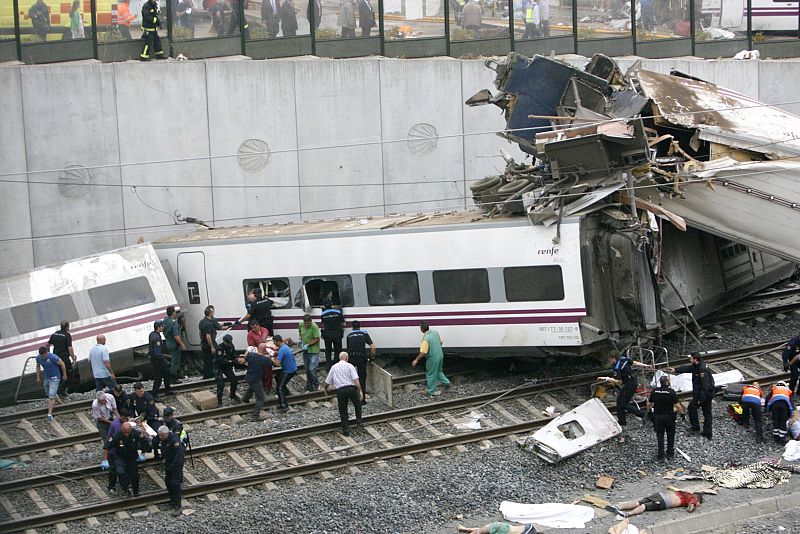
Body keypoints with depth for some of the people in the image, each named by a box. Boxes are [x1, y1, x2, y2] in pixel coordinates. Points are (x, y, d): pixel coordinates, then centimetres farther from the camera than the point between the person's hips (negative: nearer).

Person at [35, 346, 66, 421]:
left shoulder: (53, 357, -29)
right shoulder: (38, 358, -11)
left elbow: (62, 364, -15)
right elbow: (38, 366, 11)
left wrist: (64, 375, -6)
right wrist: (38, 377, 10)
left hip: (55, 378, -7)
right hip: (47, 378, 7)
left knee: (51, 396, -13)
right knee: (48, 393, 21)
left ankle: (49, 414, -12)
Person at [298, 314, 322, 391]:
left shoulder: (314, 327, -20)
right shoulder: (301, 324, -1)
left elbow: (317, 339, -18)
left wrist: (308, 345, -22)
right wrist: (300, 339, 3)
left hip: (313, 351, -6)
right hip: (305, 350, 6)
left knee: (312, 369, -12)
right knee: (307, 370, 11)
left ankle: (316, 384, 11)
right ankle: (309, 387, 22)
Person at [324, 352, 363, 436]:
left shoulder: (334, 367, 14)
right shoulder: (349, 366, 4)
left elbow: (327, 382, 17)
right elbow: (356, 379, -9)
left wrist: (326, 389, 37)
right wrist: (360, 391, -9)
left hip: (340, 390, 2)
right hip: (351, 388, -2)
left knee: (343, 411, 10)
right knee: (358, 404, 24)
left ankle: (346, 430, 10)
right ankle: (358, 421, 17)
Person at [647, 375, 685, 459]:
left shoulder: (654, 391, -6)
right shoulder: (671, 391, -16)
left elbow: (649, 404, 3)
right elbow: (677, 405, -15)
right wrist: (682, 413, -1)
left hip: (658, 416, 2)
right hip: (669, 416, -2)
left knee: (660, 435, 11)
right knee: (670, 435, 15)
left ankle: (661, 455, 12)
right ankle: (670, 454, 18)